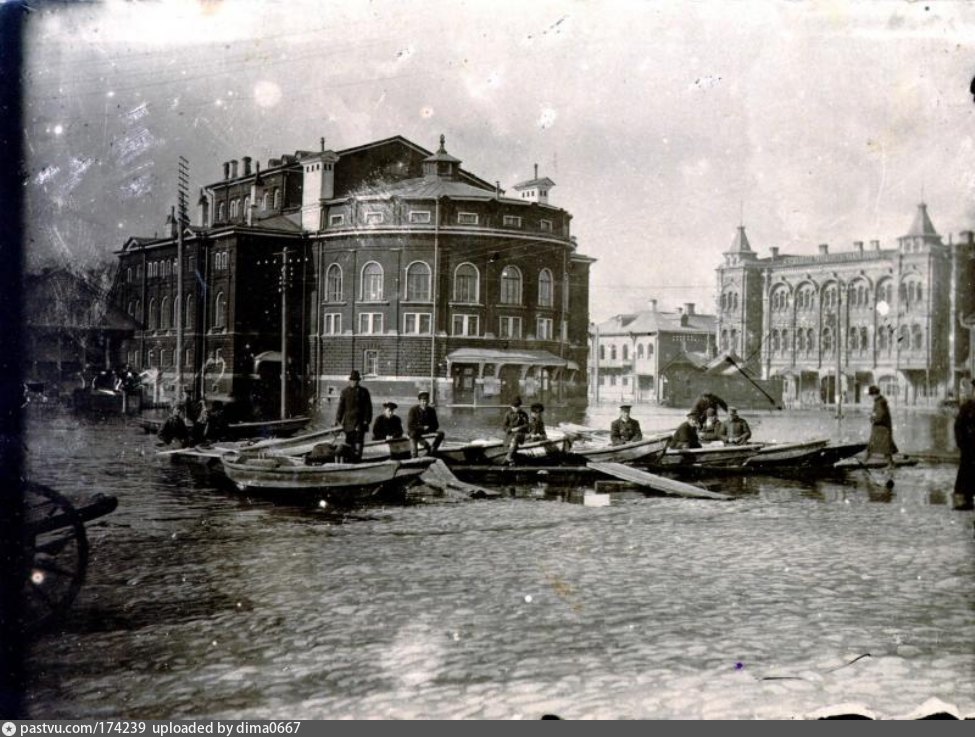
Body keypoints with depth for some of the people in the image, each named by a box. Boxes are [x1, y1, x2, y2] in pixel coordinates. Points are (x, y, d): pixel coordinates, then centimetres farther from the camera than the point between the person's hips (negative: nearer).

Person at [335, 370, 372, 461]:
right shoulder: (345, 392, 8)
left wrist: (367, 420, -2)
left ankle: (357, 456, -8)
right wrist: (338, 420, 1)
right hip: (348, 421, 1)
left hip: (360, 421, -1)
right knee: (349, 440, 3)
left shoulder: (364, 392, 5)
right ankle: (350, 457, 10)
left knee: (359, 440, -8)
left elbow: (368, 407, 6)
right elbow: (341, 407, 7)